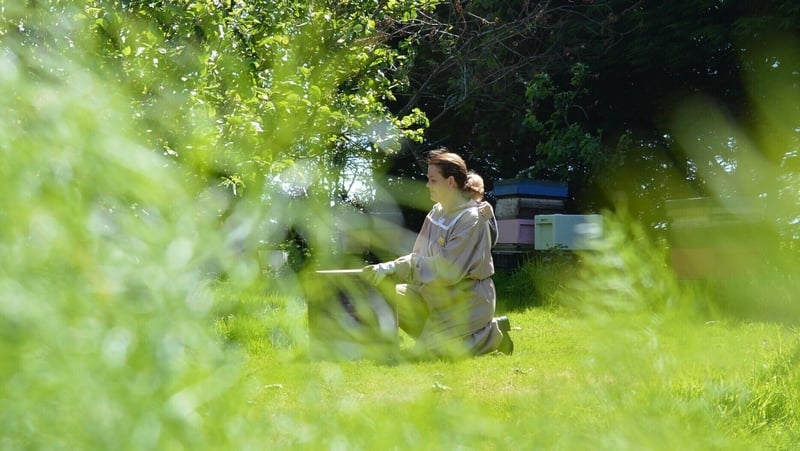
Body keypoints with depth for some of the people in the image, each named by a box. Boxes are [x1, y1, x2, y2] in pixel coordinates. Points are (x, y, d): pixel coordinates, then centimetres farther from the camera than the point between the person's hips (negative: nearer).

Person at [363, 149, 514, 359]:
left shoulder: (471, 218, -20)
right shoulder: (437, 212, 5)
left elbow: (447, 268, -27)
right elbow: (419, 256, 8)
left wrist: (396, 268, -30)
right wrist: (391, 268, -10)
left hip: (466, 299, -8)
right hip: (435, 294, 8)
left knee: (424, 354, -13)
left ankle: (494, 332, 4)